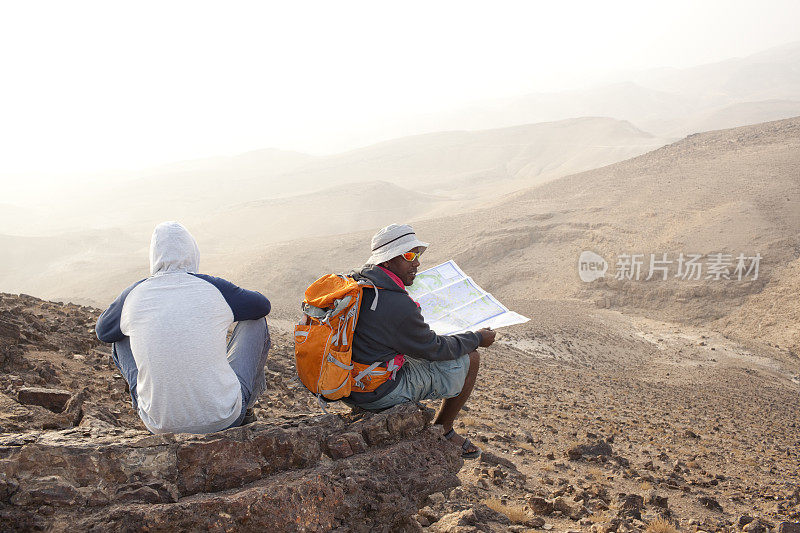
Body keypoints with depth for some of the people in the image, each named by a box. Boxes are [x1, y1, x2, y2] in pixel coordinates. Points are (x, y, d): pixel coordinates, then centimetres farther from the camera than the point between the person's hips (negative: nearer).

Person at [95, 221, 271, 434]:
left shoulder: (133, 296, -4)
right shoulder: (214, 288, -9)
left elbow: (102, 331, 19)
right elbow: (263, 306, 12)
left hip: (160, 426, 2)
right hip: (226, 420, -2)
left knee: (121, 340, 24)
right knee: (256, 321, 18)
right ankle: (248, 404, 39)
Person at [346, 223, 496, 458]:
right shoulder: (398, 306, -27)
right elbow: (433, 349, -13)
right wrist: (478, 338, 2)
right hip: (380, 394, -8)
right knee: (470, 359, 4)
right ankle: (443, 432, 23)